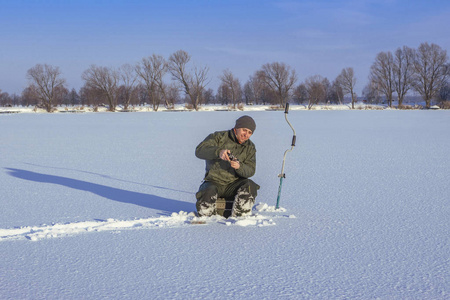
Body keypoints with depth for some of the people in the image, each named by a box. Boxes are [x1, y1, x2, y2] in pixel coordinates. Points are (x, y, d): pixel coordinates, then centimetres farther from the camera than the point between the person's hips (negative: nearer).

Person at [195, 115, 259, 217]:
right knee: (208, 194, -35)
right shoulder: (219, 137, -2)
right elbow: (199, 150, -18)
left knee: (249, 186, -28)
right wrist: (218, 152, -37)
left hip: (234, 184, 3)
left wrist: (239, 167, -30)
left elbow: (250, 170, -5)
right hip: (214, 182, -2)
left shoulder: (250, 147, 8)